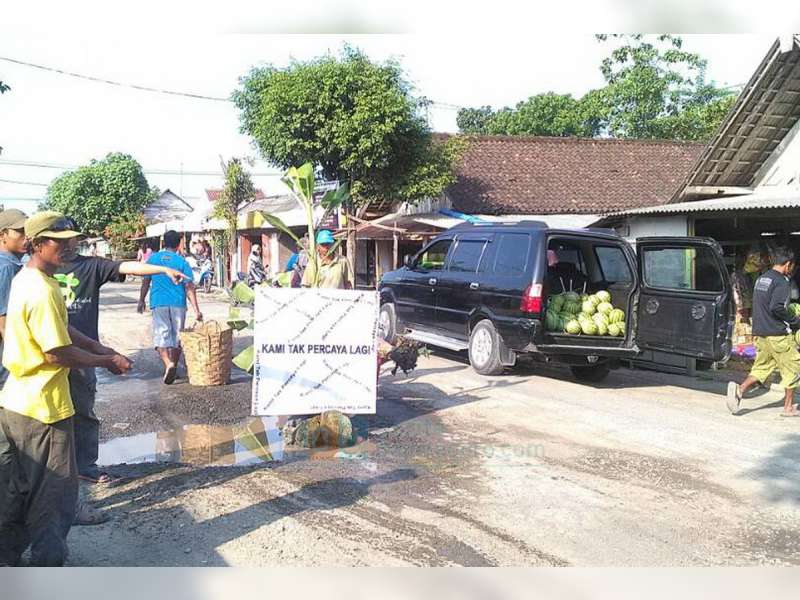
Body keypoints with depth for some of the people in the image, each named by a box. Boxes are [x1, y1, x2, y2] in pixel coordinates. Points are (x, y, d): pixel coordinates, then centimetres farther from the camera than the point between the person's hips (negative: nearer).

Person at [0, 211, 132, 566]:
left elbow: (62, 330, 15)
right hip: (43, 407, -10)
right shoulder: (41, 290, -23)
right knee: (54, 492, 5)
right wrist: (107, 361, -12)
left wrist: (103, 349, 8)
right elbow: (57, 353, -24)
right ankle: (49, 564, 17)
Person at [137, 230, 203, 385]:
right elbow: (189, 287, -6)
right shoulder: (182, 261, 0)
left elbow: (146, 282, 7)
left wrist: (141, 300, 20)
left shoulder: (153, 258, 5)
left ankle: (168, 364, -25)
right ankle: (174, 369, 15)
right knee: (176, 337, 12)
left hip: (159, 303, 0)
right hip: (178, 304, 0)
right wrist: (196, 310, -7)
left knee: (161, 336, -4)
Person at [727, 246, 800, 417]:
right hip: (778, 335, -8)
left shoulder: (761, 279, 13)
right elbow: (776, 307, -24)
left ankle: (740, 389, -11)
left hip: (759, 333, 8)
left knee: (761, 367, 11)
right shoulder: (781, 282, -13)